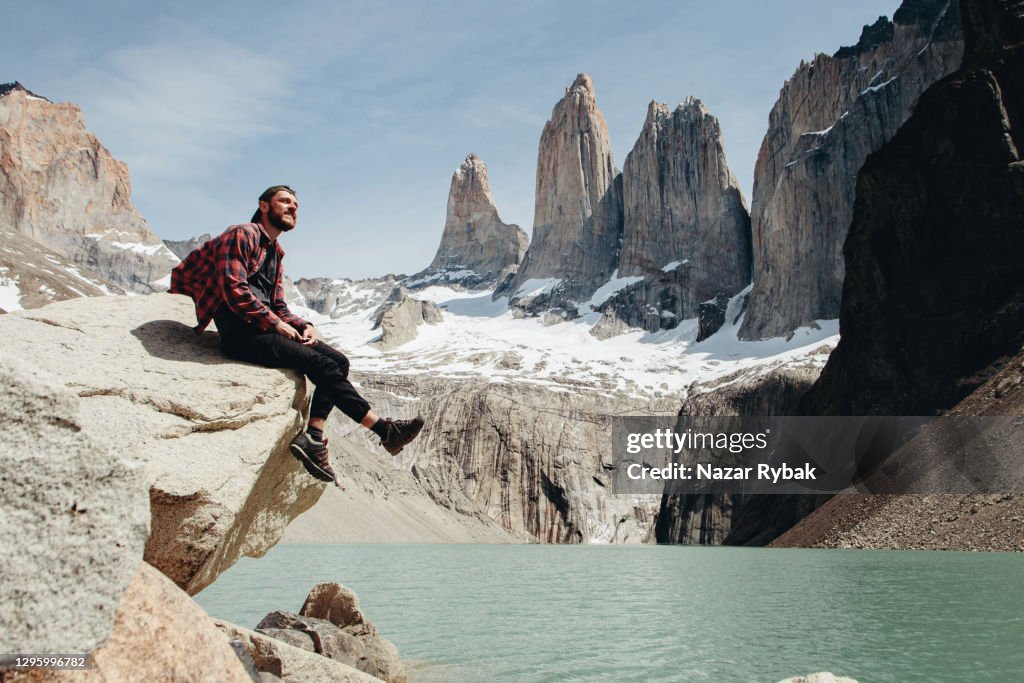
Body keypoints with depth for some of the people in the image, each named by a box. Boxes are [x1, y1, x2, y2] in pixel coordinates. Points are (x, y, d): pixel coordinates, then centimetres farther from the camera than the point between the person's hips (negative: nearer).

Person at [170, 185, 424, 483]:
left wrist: (304, 325, 2)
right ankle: (384, 430, -19)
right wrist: (275, 323, -15)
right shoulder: (241, 235, -1)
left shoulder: (275, 253, 26)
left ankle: (313, 436, -20)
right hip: (240, 333, -9)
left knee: (339, 361, -8)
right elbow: (234, 290, -14)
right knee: (321, 364, -21)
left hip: (266, 327, 9)